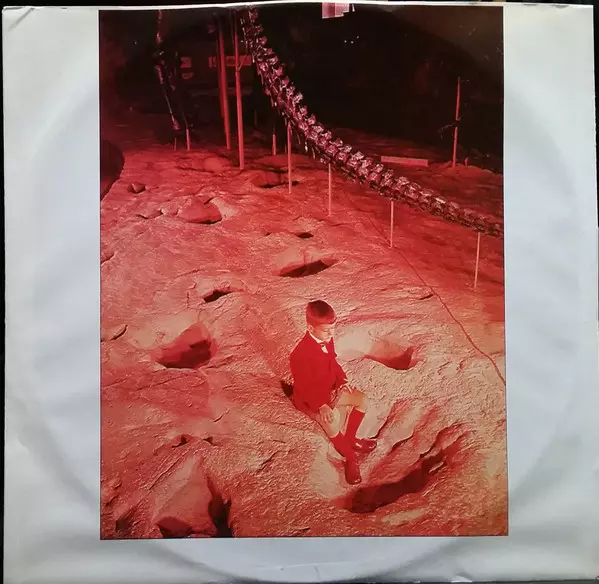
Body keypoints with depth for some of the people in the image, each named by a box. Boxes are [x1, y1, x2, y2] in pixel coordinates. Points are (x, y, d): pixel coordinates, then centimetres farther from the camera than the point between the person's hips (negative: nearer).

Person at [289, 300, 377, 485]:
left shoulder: (327, 341, -7)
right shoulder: (300, 354, -32)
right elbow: (304, 387, -26)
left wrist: (342, 381, -9)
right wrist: (322, 406, -36)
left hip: (330, 390, 8)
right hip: (308, 399, -8)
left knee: (363, 400, -6)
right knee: (330, 420, -34)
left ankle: (349, 439, 13)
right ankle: (350, 457, -10)